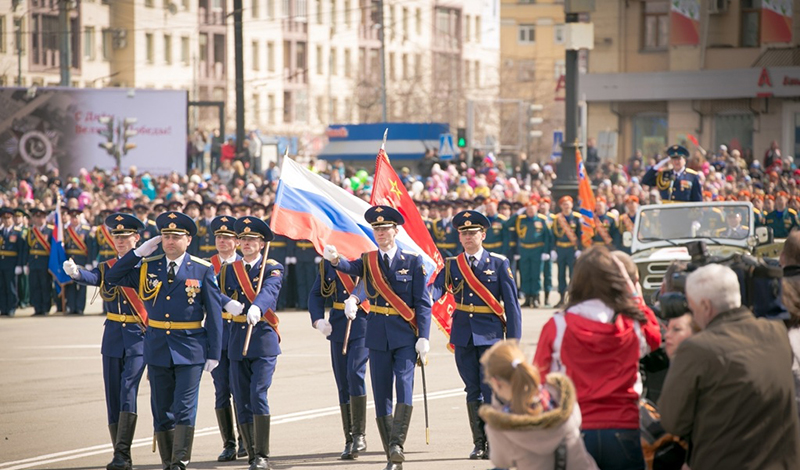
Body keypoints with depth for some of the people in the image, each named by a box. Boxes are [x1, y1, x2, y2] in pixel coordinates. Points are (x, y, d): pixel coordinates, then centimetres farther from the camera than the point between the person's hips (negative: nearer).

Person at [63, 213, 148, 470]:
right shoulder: (106, 268, 6)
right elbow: (91, 278, -15)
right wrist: (75, 272, -36)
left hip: (138, 337, -4)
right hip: (113, 337, 4)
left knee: (128, 393, -17)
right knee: (114, 398, 5)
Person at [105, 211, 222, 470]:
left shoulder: (202, 270, -2)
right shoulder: (147, 267, 6)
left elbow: (214, 313, -1)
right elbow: (112, 278, 4)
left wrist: (214, 353, -5)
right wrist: (139, 252, -4)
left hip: (190, 350, -3)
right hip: (157, 349, 3)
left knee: (184, 408, -9)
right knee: (162, 411, 7)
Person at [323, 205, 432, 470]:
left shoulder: (412, 261, 1)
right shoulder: (368, 261, 7)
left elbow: (423, 303, -2)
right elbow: (350, 268, -15)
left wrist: (423, 337, -10)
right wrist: (334, 259, -38)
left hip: (405, 336, -2)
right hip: (378, 336, 2)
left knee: (405, 384, -20)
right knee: (381, 395, 2)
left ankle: (397, 444, -21)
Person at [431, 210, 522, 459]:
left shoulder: (498, 263, 1)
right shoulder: (452, 265, 8)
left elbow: (511, 303, 0)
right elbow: (435, 290, -7)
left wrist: (513, 341, -5)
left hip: (491, 335, -3)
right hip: (463, 335, 3)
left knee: (491, 389, -9)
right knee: (473, 391, 8)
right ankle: (479, 444, 15)